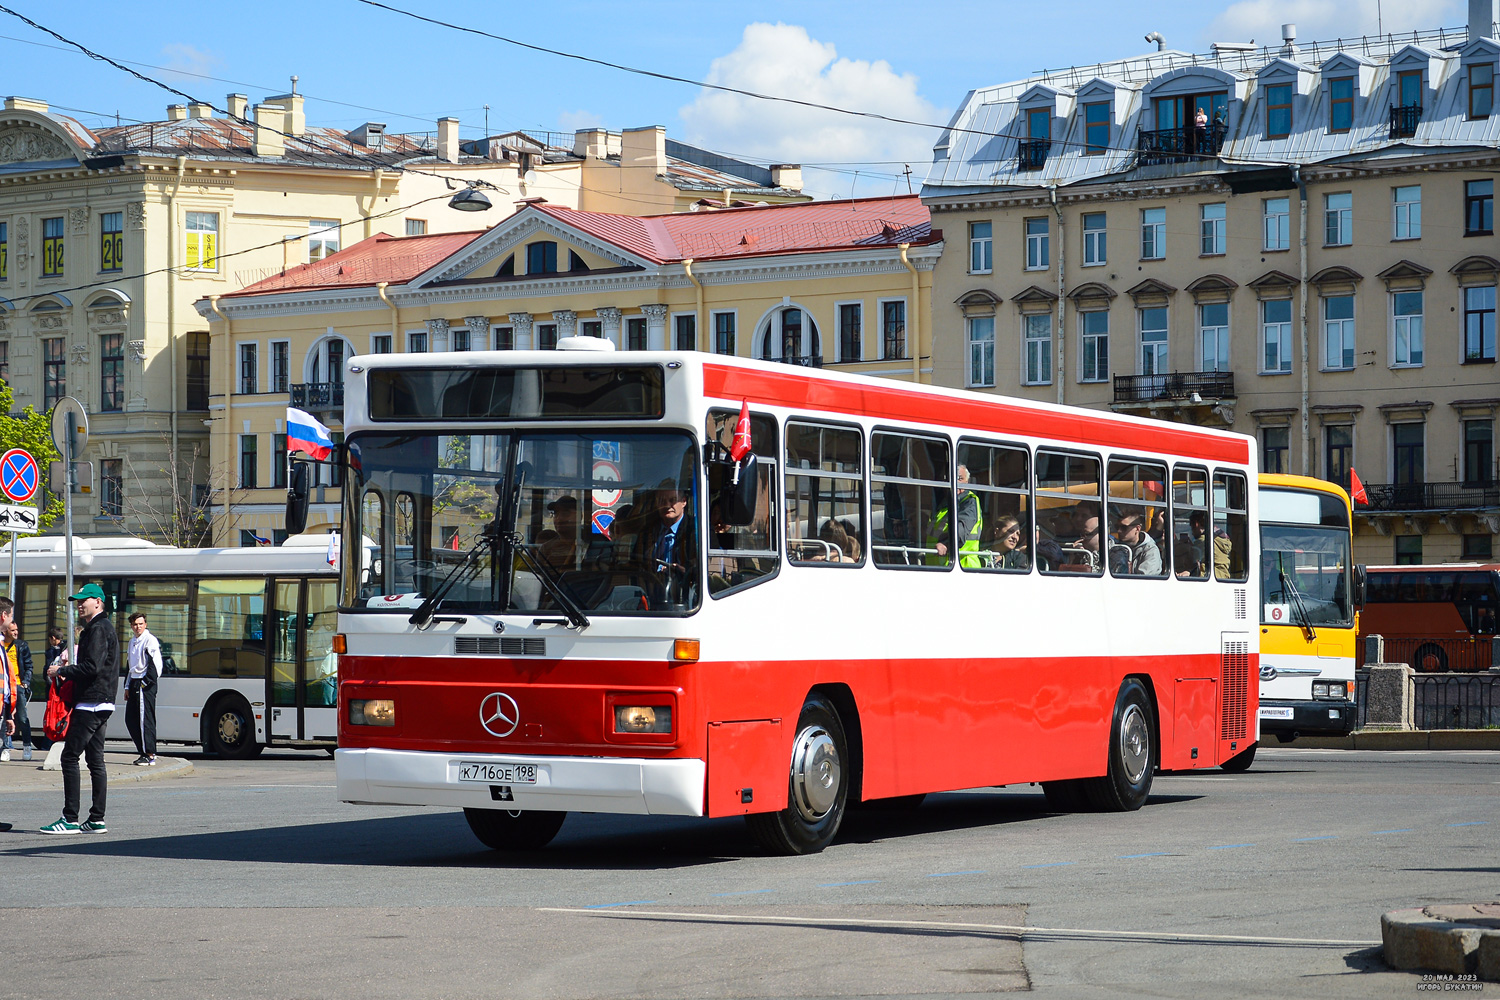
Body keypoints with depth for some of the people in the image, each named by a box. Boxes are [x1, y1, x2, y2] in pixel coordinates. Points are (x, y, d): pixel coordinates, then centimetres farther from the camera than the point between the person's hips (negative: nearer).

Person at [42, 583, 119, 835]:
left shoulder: (98, 629, -12)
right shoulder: (104, 627, 20)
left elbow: (91, 667, -20)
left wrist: (61, 671, -10)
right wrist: (68, 673, 13)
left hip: (91, 703, -11)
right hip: (102, 703, 11)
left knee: (70, 756, -10)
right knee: (95, 760, 9)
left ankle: (70, 819, -12)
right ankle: (97, 819, 10)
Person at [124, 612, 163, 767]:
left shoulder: (150, 640, -8)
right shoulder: (133, 641, 19)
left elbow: (156, 664, -15)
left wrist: (145, 683, -14)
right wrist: (127, 687, 18)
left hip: (146, 685, -9)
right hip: (134, 684, 9)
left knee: (145, 719, -10)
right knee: (131, 720, 7)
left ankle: (150, 756, -9)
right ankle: (144, 752, 14)